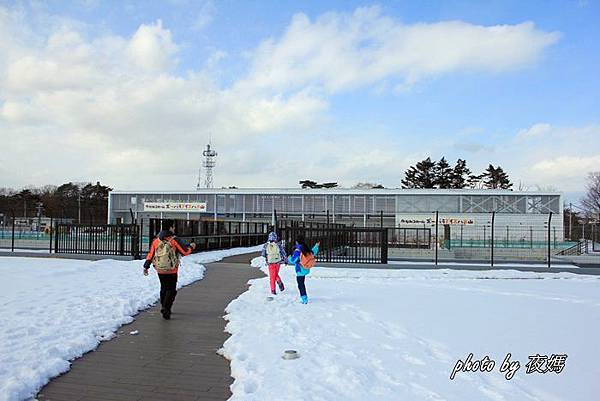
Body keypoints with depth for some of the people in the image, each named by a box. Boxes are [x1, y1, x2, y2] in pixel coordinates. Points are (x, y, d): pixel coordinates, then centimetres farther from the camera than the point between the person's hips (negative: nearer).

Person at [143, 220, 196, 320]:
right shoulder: (174, 240, -12)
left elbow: (150, 254, 5)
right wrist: (191, 247, 11)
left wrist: (146, 267, 13)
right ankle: (165, 308, -15)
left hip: (160, 270, 5)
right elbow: (185, 251, -9)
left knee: (164, 288, 21)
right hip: (172, 270, -5)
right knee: (171, 290, 1)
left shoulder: (156, 240, 2)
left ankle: (164, 307, 30)